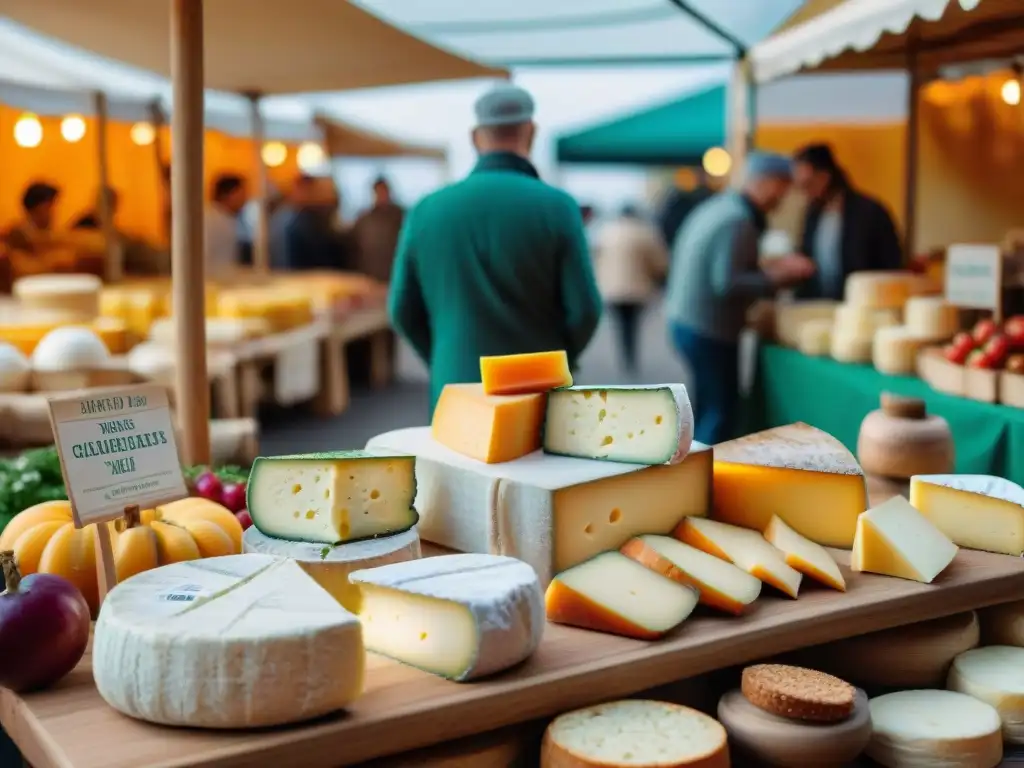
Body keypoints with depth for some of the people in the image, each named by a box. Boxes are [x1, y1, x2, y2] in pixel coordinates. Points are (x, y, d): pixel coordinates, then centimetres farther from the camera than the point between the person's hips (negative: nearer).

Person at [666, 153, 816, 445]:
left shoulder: (718, 205, 10)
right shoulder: (739, 221, -19)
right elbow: (727, 284, -24)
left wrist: (766, 268, 14)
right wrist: (778, 277, -13)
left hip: (686, 320, 10)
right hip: (709, 330, -10)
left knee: (710, 407, 16)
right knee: (720, 412, -2)